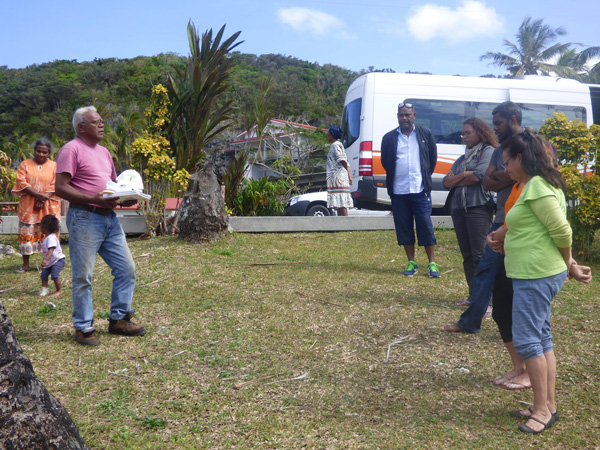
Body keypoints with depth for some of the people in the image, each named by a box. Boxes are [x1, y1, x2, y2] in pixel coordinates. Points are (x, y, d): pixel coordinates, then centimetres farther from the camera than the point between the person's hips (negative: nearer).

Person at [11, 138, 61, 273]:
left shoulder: (55, 166, 5)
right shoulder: (25, 165, 7)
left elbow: (55, 186, -3)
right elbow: (22, 183, -4)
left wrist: (43, 200, -14)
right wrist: (38, 194, -17)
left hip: (48, 208, -1)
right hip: (28, 206, 1)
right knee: (27, 233, 2)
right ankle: (25, 264, 9)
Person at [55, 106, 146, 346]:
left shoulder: (103, 151, 19)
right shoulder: (72, 149, -6)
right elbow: (60, 187, -13)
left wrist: (126, 197, 4)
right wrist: (92, 198, -22)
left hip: (109, 218, 8)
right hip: (84, 218, -8)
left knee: (126, 269, 8)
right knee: (83, 277, 0)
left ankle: (119, 319, 21)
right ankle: (83, 328, 12)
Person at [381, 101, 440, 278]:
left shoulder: (426, 134, 7)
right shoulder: (389, 138, 7)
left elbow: (433, 158, 13)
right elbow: (385, 161, 14)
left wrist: (425, 178, 11)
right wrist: (395, 178, 12)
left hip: (420, 190, -1)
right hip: (398, 191, 2)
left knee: (426, 226, -2)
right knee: (403, 227, 6)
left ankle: (432, 264, 7)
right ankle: (411, 263, 17)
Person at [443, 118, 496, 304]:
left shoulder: (488, 151, 3)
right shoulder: (462, 158, 23)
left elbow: (478, 176, -13)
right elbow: (446, 182, 11)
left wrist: (456, 181, 2)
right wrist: (465, 175, -5)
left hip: (479, 208, -7)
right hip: (459, 209, 7)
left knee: (480, 255, -11)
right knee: (467, 255, 7)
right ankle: (473, 296, 12)